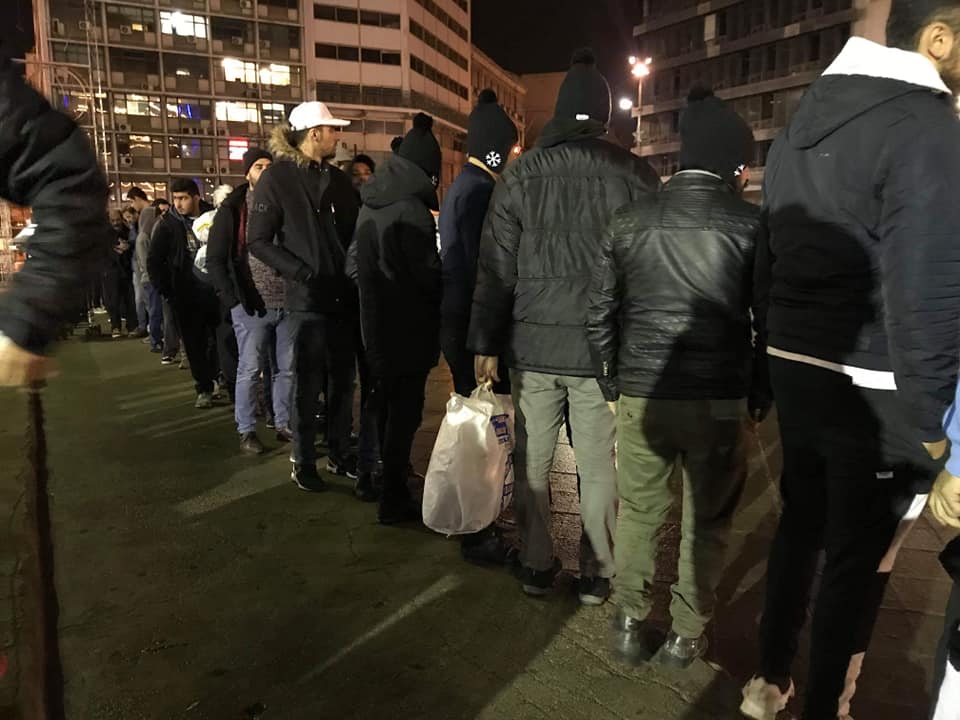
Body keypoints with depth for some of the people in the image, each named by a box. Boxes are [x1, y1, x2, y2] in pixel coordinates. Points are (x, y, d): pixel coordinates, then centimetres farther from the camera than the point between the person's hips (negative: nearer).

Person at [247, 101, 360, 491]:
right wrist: (301, 273, -15)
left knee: (343, 382, 10)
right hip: (307, 300, -5)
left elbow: (355, 233, 16)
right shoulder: (277, 177, -3)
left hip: (344, 298, 5)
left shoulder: (338, 179, 14)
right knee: (308, 385, 2)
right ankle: (302, 462, 17)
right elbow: (257, 241, -6)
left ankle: (340, 454, 24)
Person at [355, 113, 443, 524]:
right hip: (408, 327, -9)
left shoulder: (370, 205, 9)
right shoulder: (411, 208, -17)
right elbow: (429, 273, -17)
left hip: (376, 324, 9)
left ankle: (391, 482, 34)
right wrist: (445, 300, 0)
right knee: (405, 412, -1)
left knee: (388, 405, 19)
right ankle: (394, 500, 4)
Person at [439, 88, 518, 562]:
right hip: (474, 325, -10)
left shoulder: (463, 186, 17)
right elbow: (485, 268, -21)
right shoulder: (478, 191, -15)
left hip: (459, 320, 10)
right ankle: (477, 536, 9)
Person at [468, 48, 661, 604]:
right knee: (598, 467, 10)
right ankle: (597, 574, 22)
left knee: (533, 461, 13)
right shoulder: (636, 175, -2)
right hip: (602, 348, -1)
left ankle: (537, 566, 25)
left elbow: (496, 267, 0)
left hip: (532, 345, 1)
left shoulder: (521, 175, 1)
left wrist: (486, 343, 5)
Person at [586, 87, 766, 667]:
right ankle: (687, 635, 27)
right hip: (719, 400, -2)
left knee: (639, 513, 17)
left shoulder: (630, 221, 3)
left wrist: (613, 383, 15)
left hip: (640, 395, 2)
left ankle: (632, 624, 29)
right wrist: (762, 392, 8)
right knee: (708, 522, 15)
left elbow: (601, 312, 6)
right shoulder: (752, 224, -6)